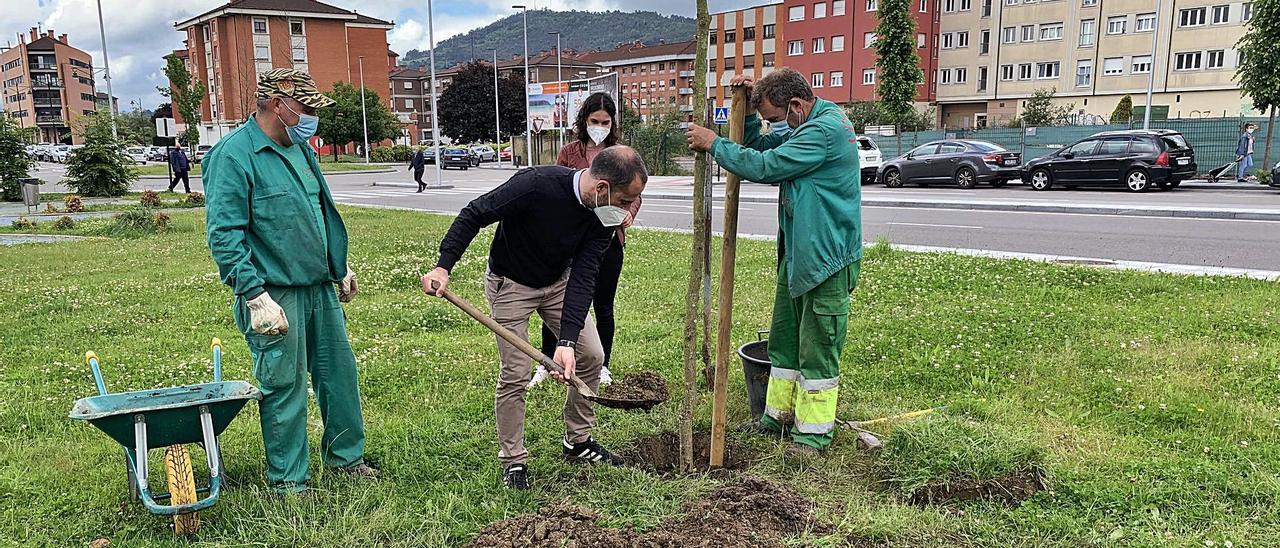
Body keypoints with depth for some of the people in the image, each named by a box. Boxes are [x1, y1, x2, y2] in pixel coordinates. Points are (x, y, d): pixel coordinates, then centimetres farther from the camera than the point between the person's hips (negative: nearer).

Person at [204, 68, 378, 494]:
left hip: (320, 287, 8)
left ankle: (345, 455, 31)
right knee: (285, 387, 1)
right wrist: (255, 296, -21)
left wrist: (340, 268, 23)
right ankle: (287, 479, 17)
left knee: (340, 372, 14)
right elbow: (224, 235, -17)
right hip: (275, 295, -8)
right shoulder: (233, 155, -13)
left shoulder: (301, 148, 12)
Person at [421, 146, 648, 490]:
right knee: (515, 375, -7)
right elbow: (473, 215, -24)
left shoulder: (603, 217, -19)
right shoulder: (537, 184, -34)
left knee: (591, 356, 3)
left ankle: (578, 442, 22)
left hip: (560, 282, 5)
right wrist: (443, 266, -30)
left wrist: (567, 341, -31)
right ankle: (513, 461, 11)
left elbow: (583, 278, -22)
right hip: (510, 284, -5)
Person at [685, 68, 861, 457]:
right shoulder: (807, 125, 11)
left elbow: (764, 166, -24)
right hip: (797, 251, 10)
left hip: (827, 257, -10)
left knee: (817, 347, 0)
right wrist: (749, 112, 1)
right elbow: (761, 147, 19)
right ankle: (780, 415, 30)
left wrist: (713, 144, -13)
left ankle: (815, 430, 12)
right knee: (784, 339, 17)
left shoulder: (825, 129, -21)